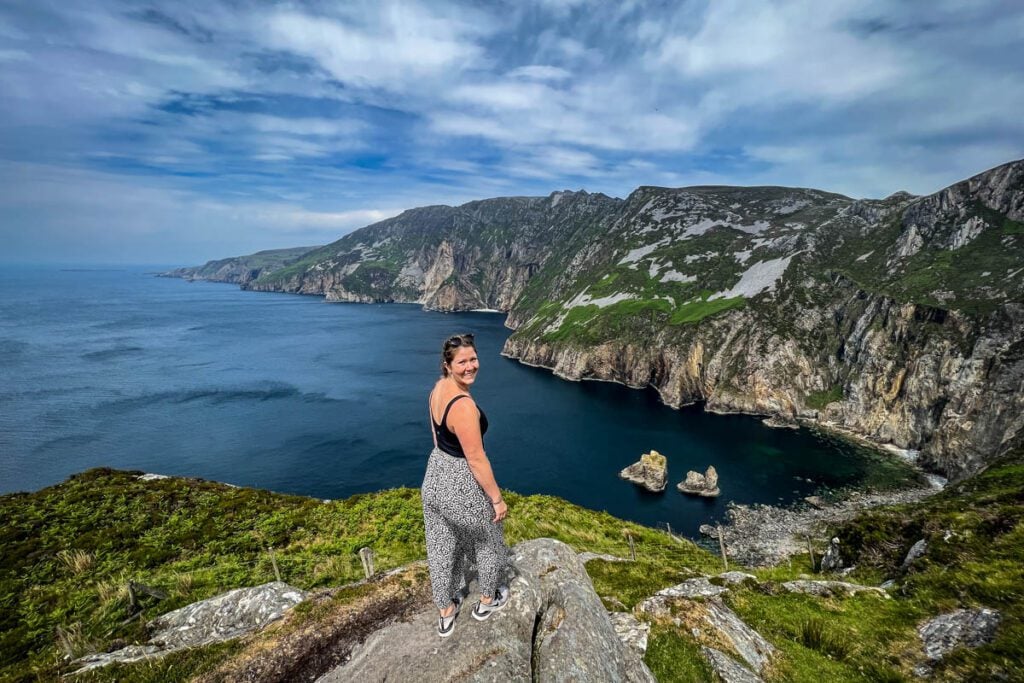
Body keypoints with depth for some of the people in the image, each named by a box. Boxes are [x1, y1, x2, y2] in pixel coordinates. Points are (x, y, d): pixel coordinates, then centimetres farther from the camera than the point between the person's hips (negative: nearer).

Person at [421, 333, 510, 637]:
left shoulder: (438, 388, -4)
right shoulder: (464, 405, -32)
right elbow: (476, 460, -25)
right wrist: (497, 499, -14)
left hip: (435, 475, 8)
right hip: (462, 484, -8)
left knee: (441, 548, 23)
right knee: (488, 541, 22)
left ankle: (446, 613, 45)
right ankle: (487, 601, 47)